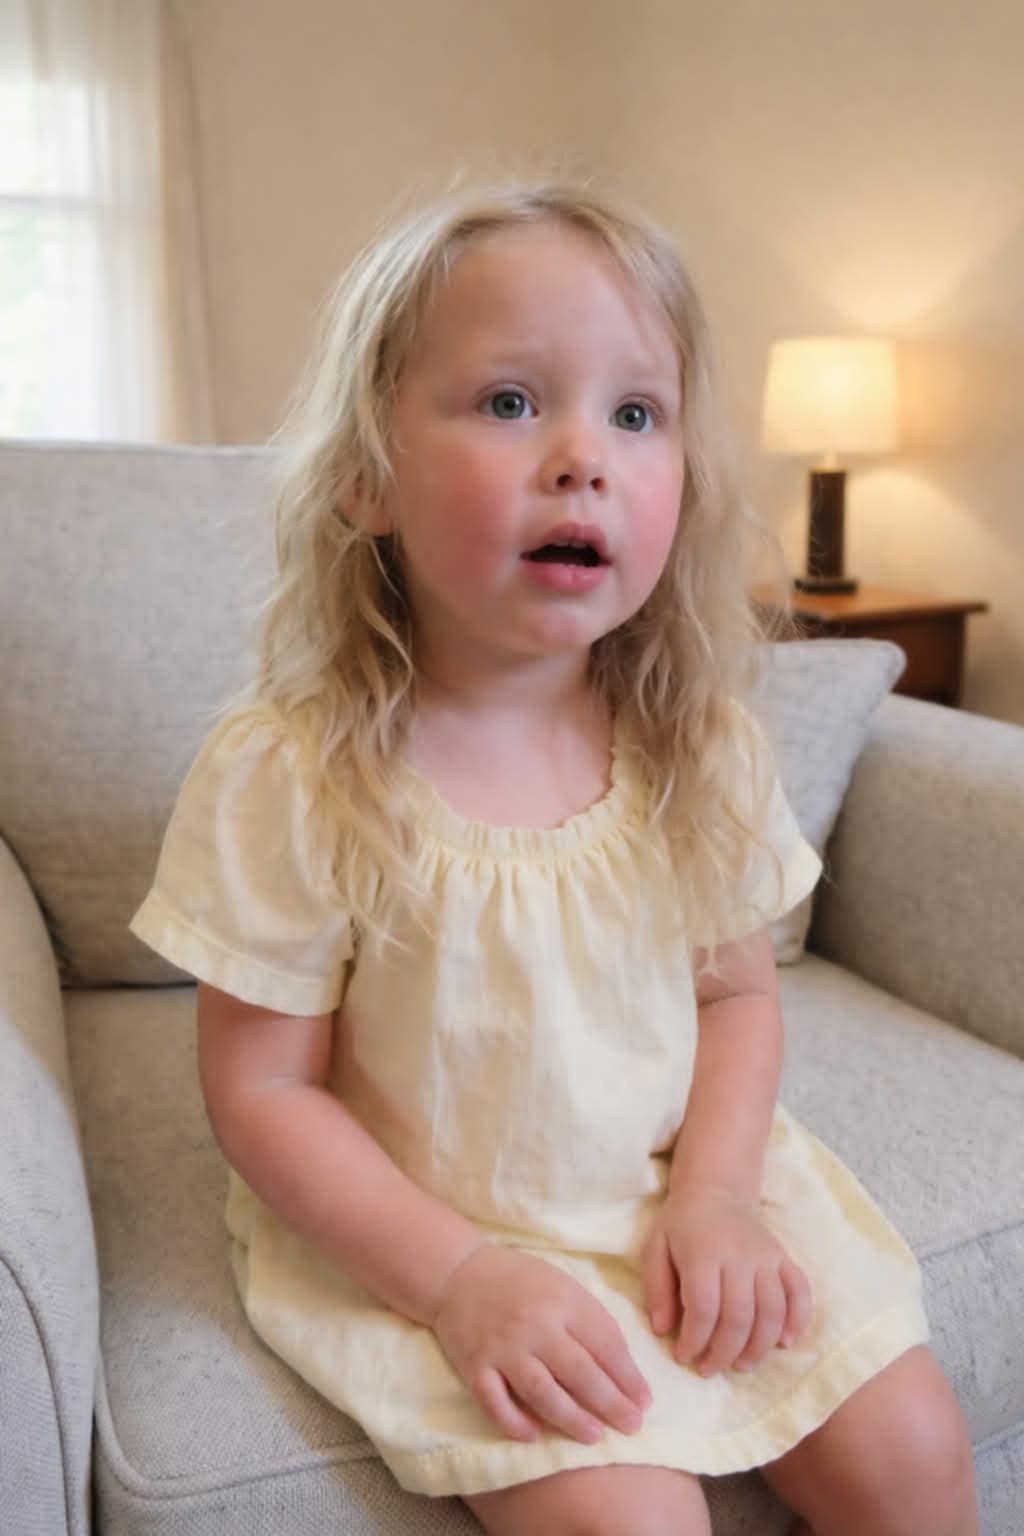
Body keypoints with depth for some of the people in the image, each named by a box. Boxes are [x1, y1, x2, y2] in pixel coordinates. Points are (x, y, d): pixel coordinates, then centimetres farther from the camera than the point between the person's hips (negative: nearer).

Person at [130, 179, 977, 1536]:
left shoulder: (703, 750, -7)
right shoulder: (284, 780, -19)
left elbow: (737, 991, 3)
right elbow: (263, 1091, -12)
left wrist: (716, 1192, -12)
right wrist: (460, 1276, -19)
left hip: (680, 1190, 4)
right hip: (416, 1235, -3)